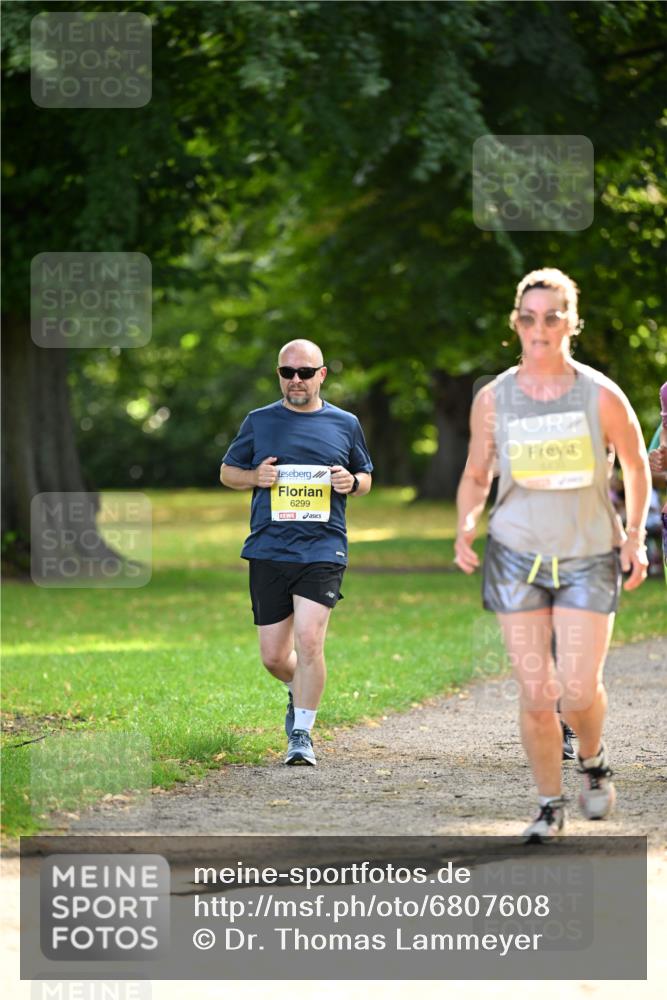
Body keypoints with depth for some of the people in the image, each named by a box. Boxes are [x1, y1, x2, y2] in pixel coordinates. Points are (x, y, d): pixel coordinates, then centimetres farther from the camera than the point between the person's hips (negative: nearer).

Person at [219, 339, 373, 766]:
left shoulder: (345, 424, 9)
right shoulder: (259, 422, 8)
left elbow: (365, 477, 21)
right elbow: (228, 472, 16)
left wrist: (352, 482, -3)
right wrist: (256, 477, -5)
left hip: (322, 549, -2)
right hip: (268, 550, 2)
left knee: (309, 640, -17)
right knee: (274, 656, 5)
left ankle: (302, 733, -7)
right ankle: (299, 691, 38)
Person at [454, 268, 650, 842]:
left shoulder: (601, 396, -8)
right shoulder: (493, 399, -2)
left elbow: (637, 466, 7)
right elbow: (476, 476, 11)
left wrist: (635, 537, -1)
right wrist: (466, 528, -7)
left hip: (589, 559, -1)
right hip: (517, 557, 1)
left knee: (579, 690, -9)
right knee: (536, 694, -3)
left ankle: (593, 759, 25)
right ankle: (550, 805, 15)